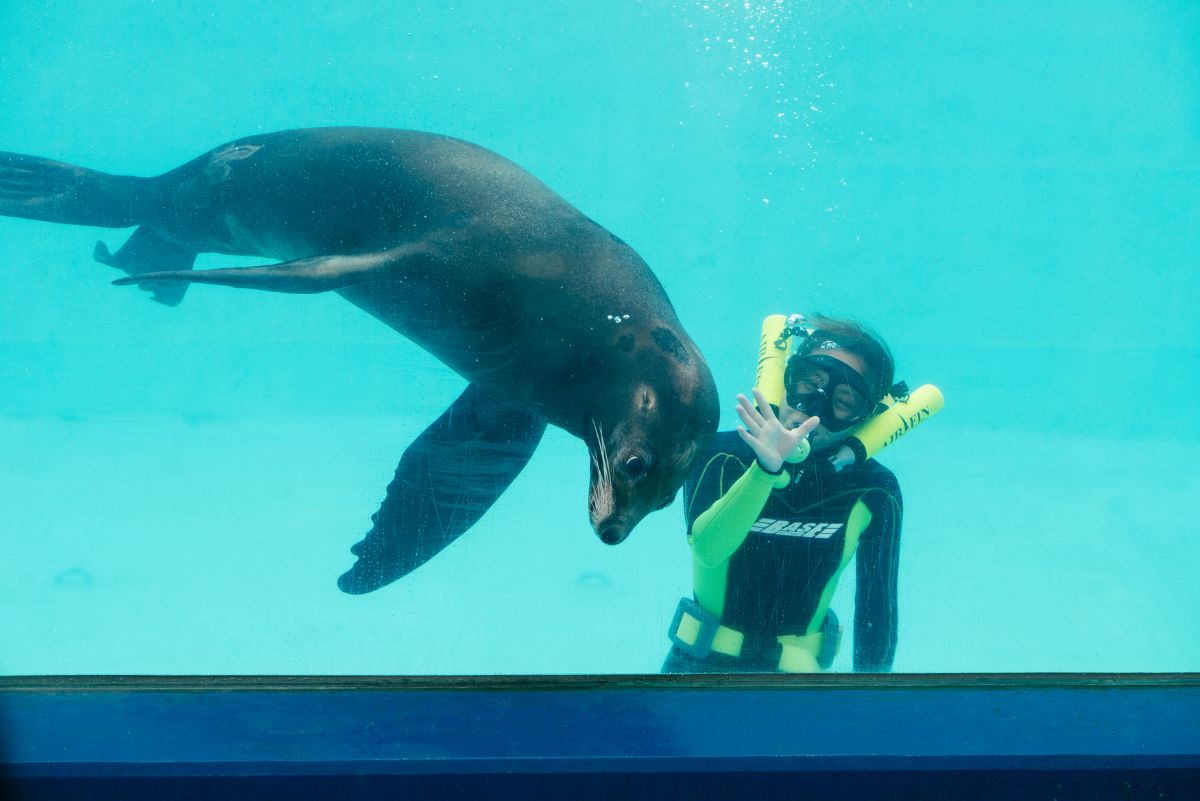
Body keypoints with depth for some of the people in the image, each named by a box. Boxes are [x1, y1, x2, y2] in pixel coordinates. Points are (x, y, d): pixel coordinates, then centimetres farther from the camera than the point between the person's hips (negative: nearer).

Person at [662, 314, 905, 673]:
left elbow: (877, 606, -2)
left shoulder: (872, 493, -11)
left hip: (796, 670, 1)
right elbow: (707, 549, -29)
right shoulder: (722, 454, -13)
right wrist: (765, 469, -40)